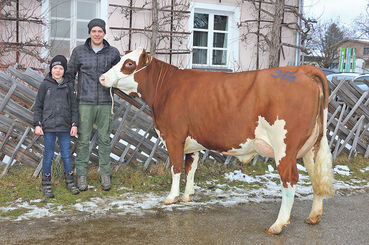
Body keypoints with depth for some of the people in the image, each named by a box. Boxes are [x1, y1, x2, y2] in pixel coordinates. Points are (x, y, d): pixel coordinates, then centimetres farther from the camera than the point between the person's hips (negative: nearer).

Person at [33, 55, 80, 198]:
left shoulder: (69, 86, 6)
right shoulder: (45, 85, 2)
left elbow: (74, 107, 8)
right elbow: (38, 106, 4)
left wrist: (74, 124, 2)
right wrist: (37, 124, -2)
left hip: (65, 127, 2)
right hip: (49, 127, -1)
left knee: (66, 154, 7)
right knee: (48, 155, 5)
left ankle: (70, 182, 21)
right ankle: (46, 184, 16)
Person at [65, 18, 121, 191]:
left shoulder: (113, 53, 3)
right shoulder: (79, 52, 1)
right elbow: (69, 74, 9)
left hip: (105, 103, 1)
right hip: (85, 103, -1)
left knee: (104, 139, 7)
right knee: (83, 140, 4)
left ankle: (105, 174, 19)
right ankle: (81, 174, 16)